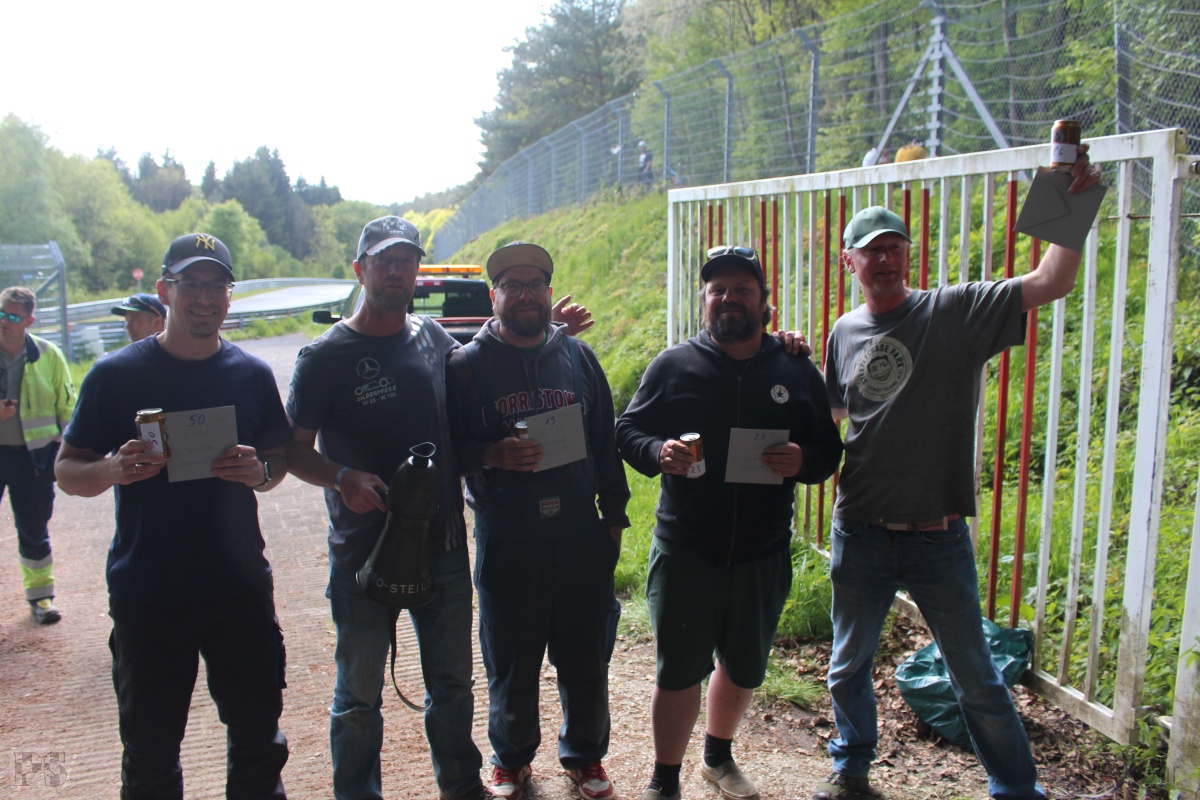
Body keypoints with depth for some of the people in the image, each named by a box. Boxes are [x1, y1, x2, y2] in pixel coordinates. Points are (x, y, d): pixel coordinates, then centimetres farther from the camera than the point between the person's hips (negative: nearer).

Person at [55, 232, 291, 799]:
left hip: (241, 589, 2)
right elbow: (67, 471, 1)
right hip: (146, 598, -1)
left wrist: (260, 472, -11)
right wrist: (113, 469, -20)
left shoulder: (251, 375, 4)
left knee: (258, 733, 12)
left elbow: (280, 458, 12)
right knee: (150, 750, 12)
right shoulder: (116, 375, -3)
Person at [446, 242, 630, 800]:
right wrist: (494, 455, -20)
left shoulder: (578, 356, 8)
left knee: (586, 659, 12)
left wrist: (613, 517, 11)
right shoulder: (467, 365, -1)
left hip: (581, 537, 2)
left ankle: (584, 754, 35)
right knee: (511, 664, 11)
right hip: (505, 541, -2)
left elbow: (606, 443, 13)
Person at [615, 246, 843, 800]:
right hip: (684, 551, -2)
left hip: (763, 555, 3)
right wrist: (659, 452, -18)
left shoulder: (797, 372, 4)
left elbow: (829, 449, 7)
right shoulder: (673, 365, -1)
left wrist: (803, 461, -15)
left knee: (744, 669, 19)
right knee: (678, 671, 5)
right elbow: (627, 430, 3)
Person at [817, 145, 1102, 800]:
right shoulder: (845, 332, 5)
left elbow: (1051, 284, -16)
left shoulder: (954, 312, -6)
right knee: (848, 668, 18)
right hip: (859, 536, 3)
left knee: (976, 679, 10)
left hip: (938, 539, -3)